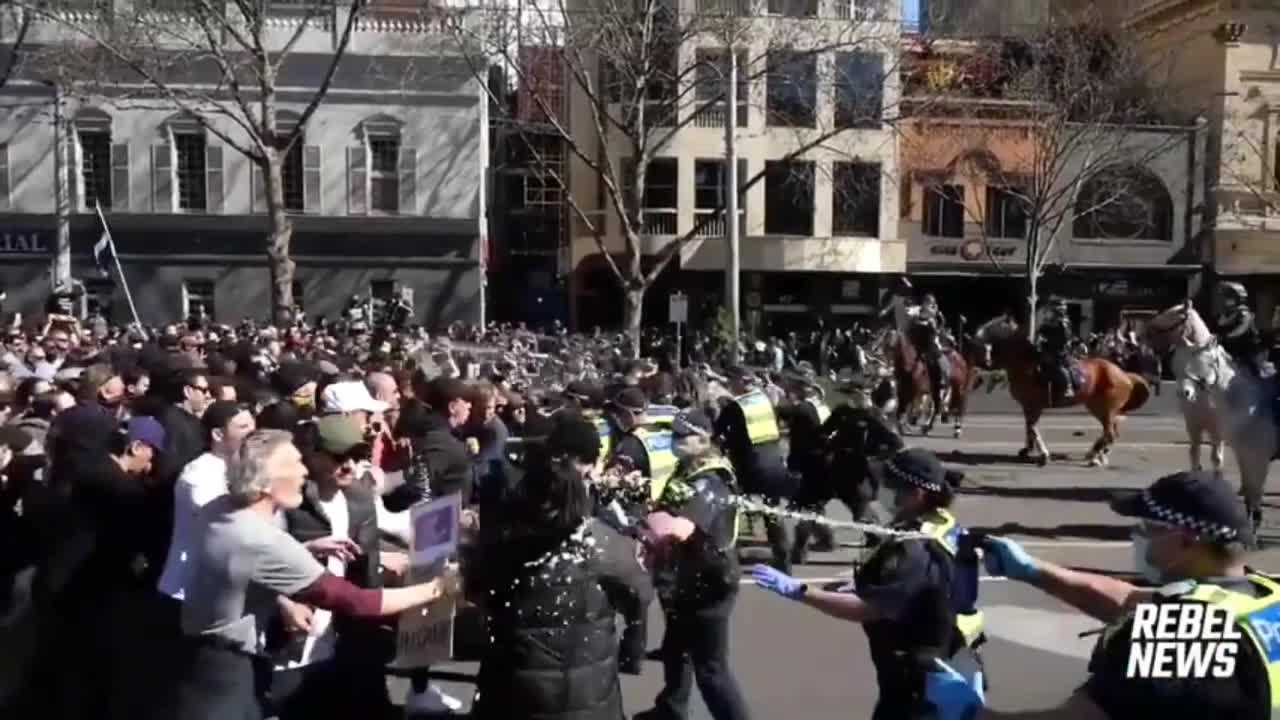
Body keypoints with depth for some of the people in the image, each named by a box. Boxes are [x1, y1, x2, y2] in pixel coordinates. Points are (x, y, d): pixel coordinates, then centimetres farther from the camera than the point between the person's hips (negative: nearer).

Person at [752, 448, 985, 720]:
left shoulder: (917, 550, -28)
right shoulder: (944, 527, 3)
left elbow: (868, 609, -34)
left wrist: (797, 590, -36)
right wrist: (861, 588, 5)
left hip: (922, 680, -10)